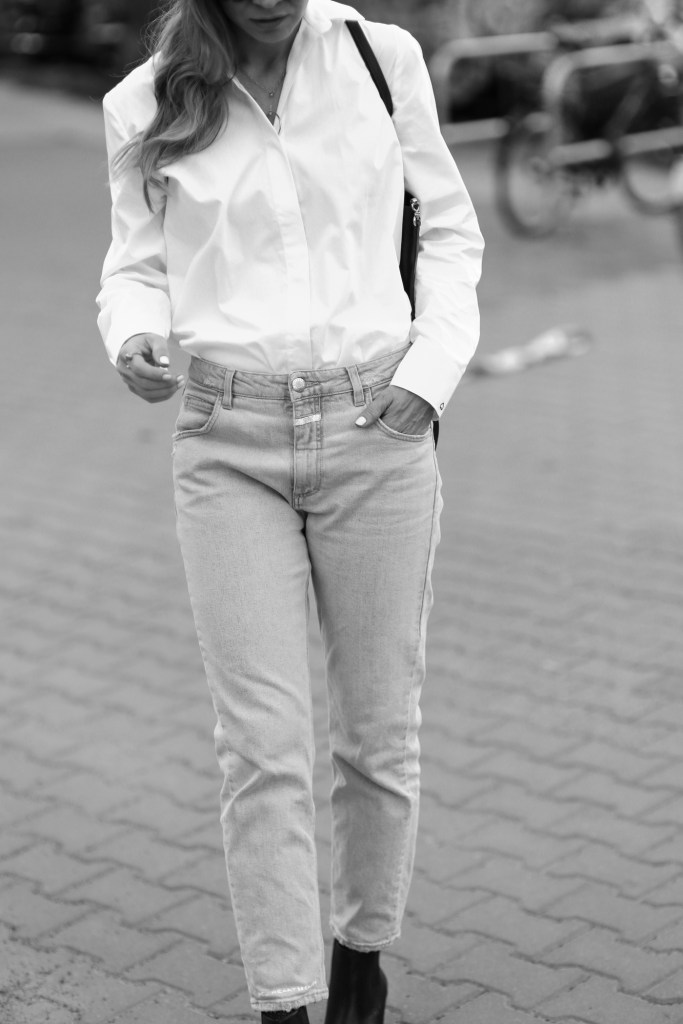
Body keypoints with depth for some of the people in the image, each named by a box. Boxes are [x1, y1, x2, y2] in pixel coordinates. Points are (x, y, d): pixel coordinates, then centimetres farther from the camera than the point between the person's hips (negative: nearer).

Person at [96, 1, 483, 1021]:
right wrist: (135, 340, -11)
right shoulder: (144, 106, 2)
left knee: (380, 727, 8)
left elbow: (450, 230, 10)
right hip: (229, 443, 0)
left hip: (377, 430, 1)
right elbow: (136, 267, 11)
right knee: (262, 743, -4)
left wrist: (431, 372, -3)